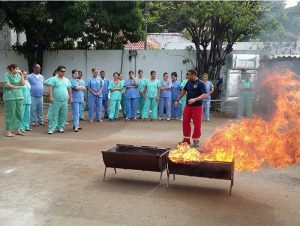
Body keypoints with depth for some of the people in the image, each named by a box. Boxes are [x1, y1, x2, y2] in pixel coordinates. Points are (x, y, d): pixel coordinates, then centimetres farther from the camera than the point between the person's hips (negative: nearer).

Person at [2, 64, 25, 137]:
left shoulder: (18, 75, 13)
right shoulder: (6, 74, -3)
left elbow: (23, 83, 5)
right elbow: (7, 85, -13)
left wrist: (21, 75, 0)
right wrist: (17, 86, -4)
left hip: (19, 96, 6)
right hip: (10, 97, -6)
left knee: (19, 114, 8)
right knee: (10, 114, -4)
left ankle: (18, 130, 17)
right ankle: (8, 131, 1)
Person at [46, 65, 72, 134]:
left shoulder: (67, 80, 14)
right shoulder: (54, 79, -4)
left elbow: (69, 89, 19)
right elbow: (50, 87, -11)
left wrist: (70, 97, 15)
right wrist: (50, 96, -19)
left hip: (64, 101, 5)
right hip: (56, 101, -5)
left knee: (63, 115, 8)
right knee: (54, 115, -4)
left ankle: (61, 127, 19)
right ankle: (51, 129, 0)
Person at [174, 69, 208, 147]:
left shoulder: (200, 83, -12)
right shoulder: (188, 82, 7)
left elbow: (204, 95, -19)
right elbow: (184, 91, 19)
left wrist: (195, 99, -30)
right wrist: (178, 100, 20)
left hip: (197, 107, -6)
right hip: (187, 106, 6)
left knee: (197, 124, 0)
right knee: (185, 123, 9)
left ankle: (196, 141, 13)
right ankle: (186, 139, 22)